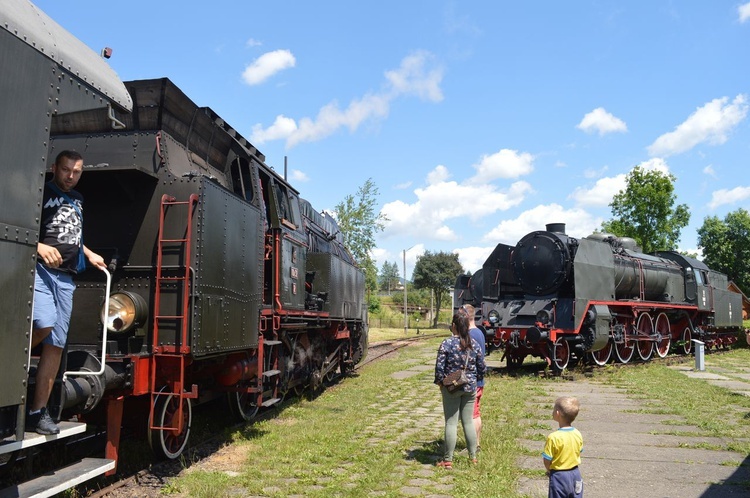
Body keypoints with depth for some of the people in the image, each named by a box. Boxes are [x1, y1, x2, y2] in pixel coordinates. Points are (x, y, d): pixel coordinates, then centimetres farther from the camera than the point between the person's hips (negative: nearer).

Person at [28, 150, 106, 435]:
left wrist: (88, 254, 27)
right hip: (40, 268, -6)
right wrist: (39, 246, -24)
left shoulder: (77, 200, 22)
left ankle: (37, 412, 8)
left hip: (66, 277, 6)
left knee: (56, 344, 2)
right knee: (44, 324, -29)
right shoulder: (41, 192, 0)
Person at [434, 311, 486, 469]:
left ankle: (448, 460, 8)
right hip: (470, 388, 4)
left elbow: (439, 367, -13)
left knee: (451, 423, 2)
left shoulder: (447, 344, -13)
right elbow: (481, 367, 4)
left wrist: (440, 383, 2)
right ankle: (473, 457, 22)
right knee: (468, 422, 14)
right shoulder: (474, 344, -1)